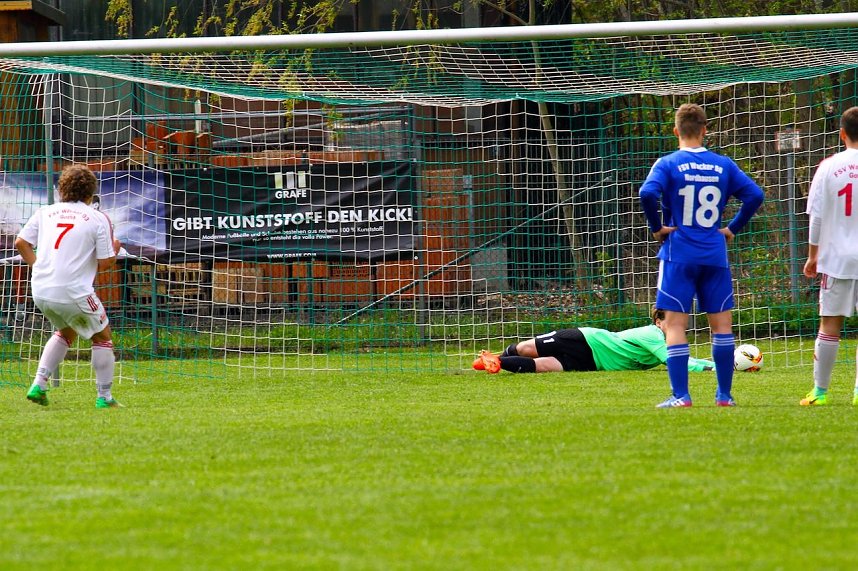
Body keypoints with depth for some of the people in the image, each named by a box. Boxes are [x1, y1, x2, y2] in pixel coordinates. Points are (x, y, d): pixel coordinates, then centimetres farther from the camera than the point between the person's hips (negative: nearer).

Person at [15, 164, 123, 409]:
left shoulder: (46, 212, 9)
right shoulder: (98, 218, -2)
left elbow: (21, 242, 6)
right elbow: (105, 263, -4)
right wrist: (115, 249, 16)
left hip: (40, 290, 5)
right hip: (73, 293, -5)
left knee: (66, 332, 30)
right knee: (103, 336, 17)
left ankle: (39, 384, 17)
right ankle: (104, 397, 15)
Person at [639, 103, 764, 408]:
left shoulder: (668, 164, -5)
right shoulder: (723, 165, 5)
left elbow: (648, 193, -21)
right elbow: (754, 195, 0)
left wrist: (657, 227, -8)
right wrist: (733, 228, 9)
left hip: (678, 256, -3)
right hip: (715, 256, 3)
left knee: (675, 325, -1)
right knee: (721, 323, 10)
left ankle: (680, 395, -9)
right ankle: (724, 395, 11)